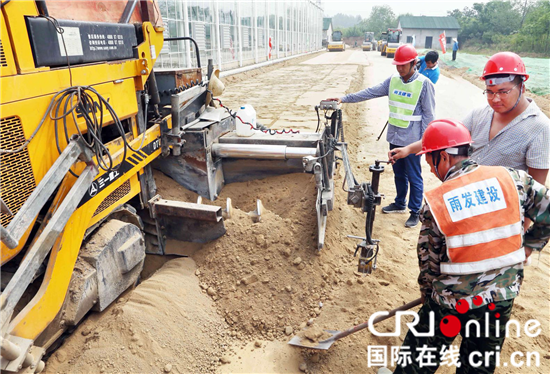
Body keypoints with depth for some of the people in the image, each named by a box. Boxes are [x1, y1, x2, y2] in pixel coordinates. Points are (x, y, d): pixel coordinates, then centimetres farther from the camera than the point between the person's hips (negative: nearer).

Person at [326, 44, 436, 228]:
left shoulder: (424, 84, -11)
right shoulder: (393, 80, 4)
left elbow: (428, 114, -8)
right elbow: (370, 92, 2)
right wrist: (344, 98, -5)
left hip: (412, 140, -5)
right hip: (394, 137, 6)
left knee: (414, 177, 4)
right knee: (399, 174, 19)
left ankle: (415, 212, 17)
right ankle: (400, 204, 36)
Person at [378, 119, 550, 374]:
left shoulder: (435, 203, -16)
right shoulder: (511, 179, -9)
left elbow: (428, 260, -6)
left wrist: (427, 293, 11)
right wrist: (527, 247, 13)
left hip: (453, 300, -4)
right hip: (503, 297, 4)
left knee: (422, 352, 21)